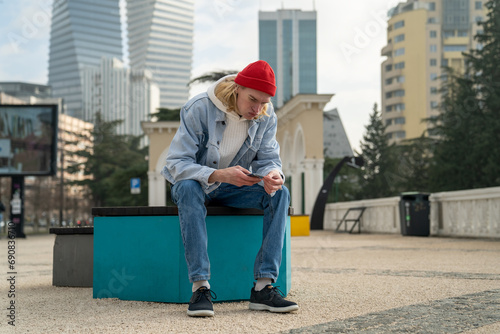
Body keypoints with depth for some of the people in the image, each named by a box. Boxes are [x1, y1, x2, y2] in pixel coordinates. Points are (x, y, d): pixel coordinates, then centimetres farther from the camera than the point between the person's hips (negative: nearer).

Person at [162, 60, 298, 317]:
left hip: (231, 188, 4)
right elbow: (177, 163, -27)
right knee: (188, 188, -39)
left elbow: (268, 159, -7)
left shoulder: (266, 117, -9)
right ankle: (200, 287, -41)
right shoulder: (199, 109, -23)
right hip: (195, 182, -3)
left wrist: (273, 175, -34)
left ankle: (263, 287, -28)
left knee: (280, 193, -22)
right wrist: (218, 175, -44)